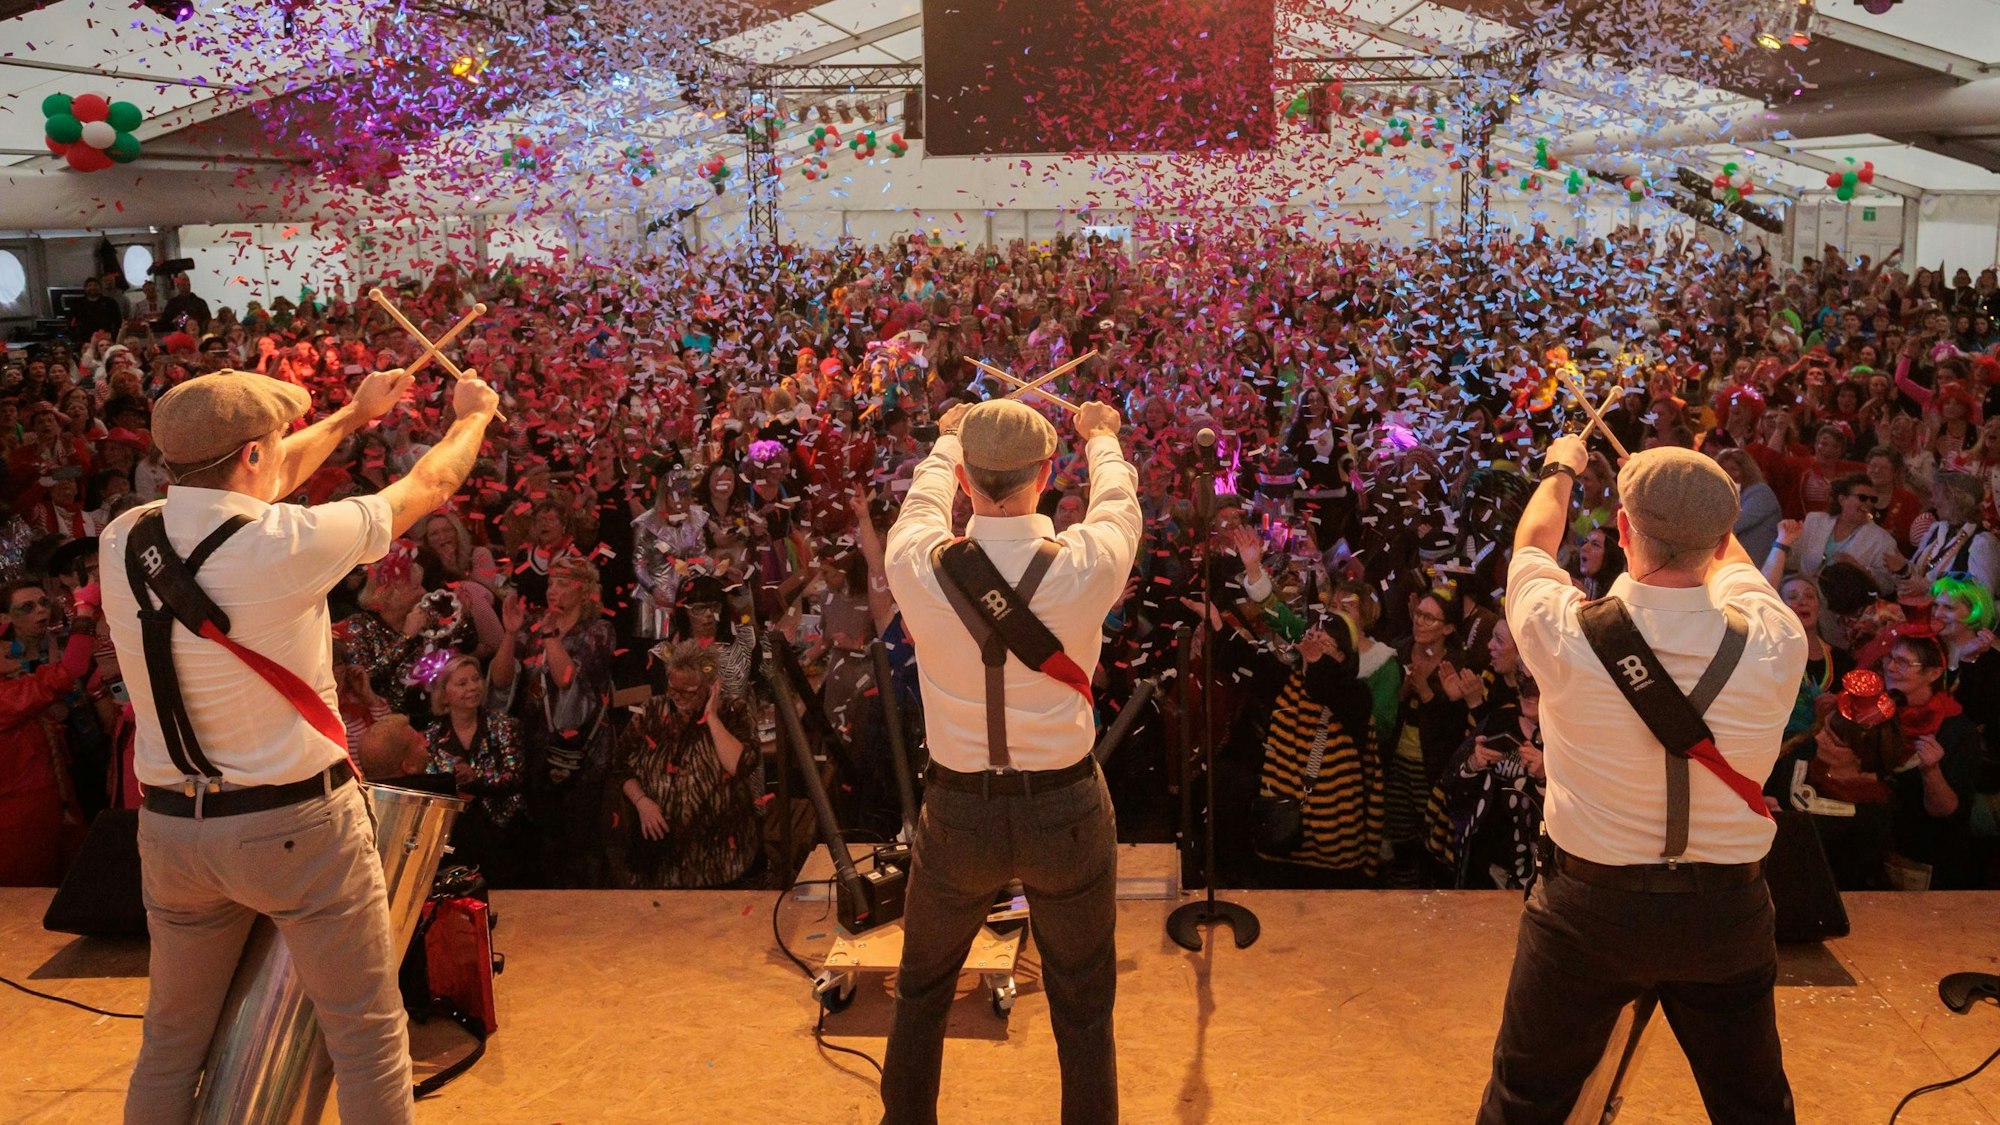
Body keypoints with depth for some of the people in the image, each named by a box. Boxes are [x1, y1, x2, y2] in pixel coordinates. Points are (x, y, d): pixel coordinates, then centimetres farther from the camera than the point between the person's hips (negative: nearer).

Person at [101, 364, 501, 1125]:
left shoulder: (124, 542, -4)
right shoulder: (291, 542, -20)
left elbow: (246, 488, 15)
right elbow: (428, 487, -5)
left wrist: (353, 414, 26)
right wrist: (474, 413, 16)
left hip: (172, 829, 6)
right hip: (297, 825, -6)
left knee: (172, 1038, 21)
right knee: (368, 1034, 8)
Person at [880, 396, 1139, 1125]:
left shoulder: (919, 567, -16)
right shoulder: (1087, 566, -18)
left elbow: (924, 498, 9)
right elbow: (1118, 500, 7)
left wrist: (947, 438, 31)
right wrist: (1101, 437, 29)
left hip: (958, 812, 1)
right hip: (1067, 811, -1)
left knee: (923, 990, 25)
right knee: (1083, 1008, 17)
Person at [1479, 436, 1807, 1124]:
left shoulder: (1564, 630, -22)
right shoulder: (1773, 642, -18)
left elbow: (1533, 543, 2)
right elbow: (1733, 562, 7)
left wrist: (1560, 469, 23)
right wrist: (1697, 496, 27)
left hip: (1589, 906, -2)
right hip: (1728, 912, 2)